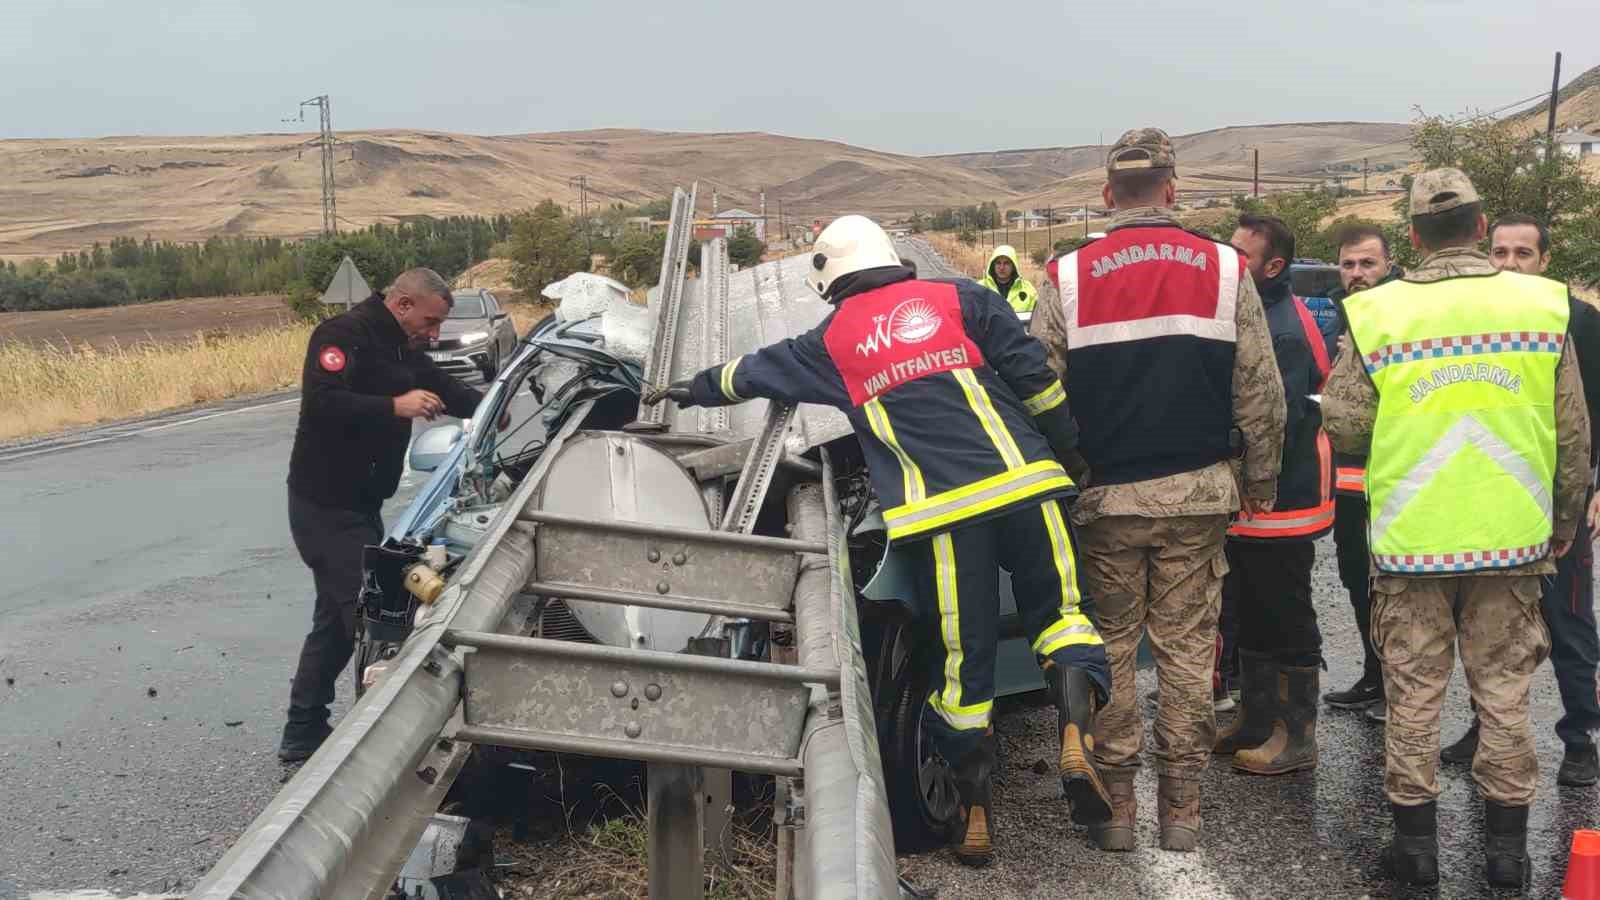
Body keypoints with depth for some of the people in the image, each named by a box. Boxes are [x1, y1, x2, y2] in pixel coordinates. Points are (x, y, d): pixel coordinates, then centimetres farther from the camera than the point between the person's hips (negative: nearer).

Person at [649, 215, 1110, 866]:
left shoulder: (831, 341, 16)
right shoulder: (960, 299, 13)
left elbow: (751, 372, 31)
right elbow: (1035, 376, 6)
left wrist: (692, 389, 49)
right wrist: (1071, 451, 15)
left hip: (940, 512, 0)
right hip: (1024, 481, 1)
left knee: (965, 658, 8)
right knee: (1059, 611, 14)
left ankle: (976, 815, 14)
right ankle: (1075, 738, -10)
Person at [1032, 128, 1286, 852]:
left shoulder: (1069, 279, -2)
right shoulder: (1224, 270, 0)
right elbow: (1261, 392, 2)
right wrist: (1260, 481, 13)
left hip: (1104, 494, 0)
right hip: (1198, 494, 1)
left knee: (1109, 648, 10)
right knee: (1187, 645, 8)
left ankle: (1114, 803, 15)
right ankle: (1181, 806, 14)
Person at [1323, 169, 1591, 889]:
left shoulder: (1376, 313, -7)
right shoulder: (1541, 304, -2)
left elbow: (1342, 423, -7)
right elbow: (1572, 433, 3)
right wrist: (1564, 520, 17)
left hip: (1409, 539, -1)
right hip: (1512, 536, 2)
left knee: (1413, 693, 9)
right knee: (1503, 691, 11)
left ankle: (1415, 842, 17)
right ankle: (1506, 848, 19)